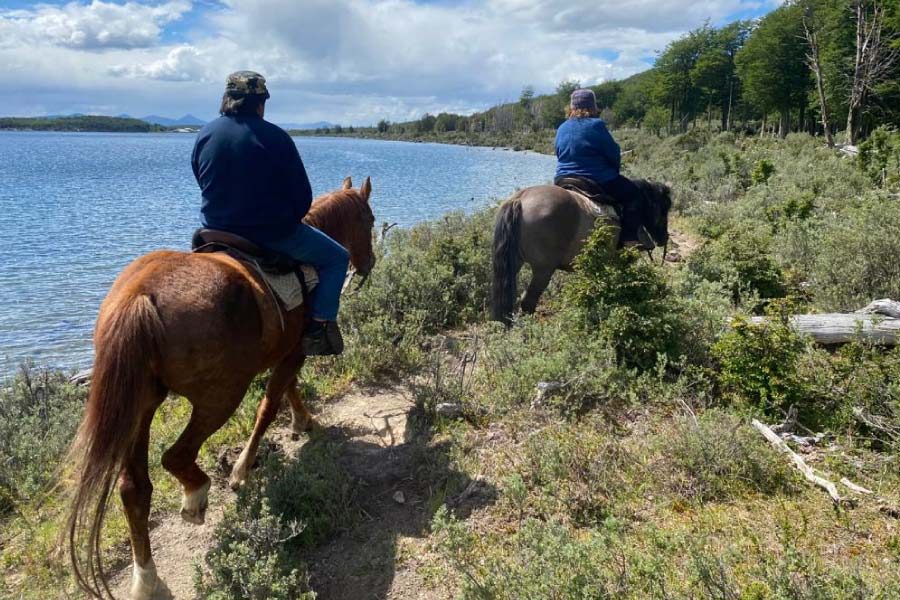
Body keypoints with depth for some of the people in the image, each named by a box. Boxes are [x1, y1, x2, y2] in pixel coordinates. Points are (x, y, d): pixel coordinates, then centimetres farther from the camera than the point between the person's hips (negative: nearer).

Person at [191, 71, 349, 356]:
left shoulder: (205, 134, 3)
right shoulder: (275, 137, -13)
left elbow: (203, 184, 13)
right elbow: (303, 195, -10)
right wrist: (290, 219, 10)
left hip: (217, 231, 6)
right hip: (273, 233, -6)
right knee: (336, 257, 10)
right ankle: (318, 327, 1)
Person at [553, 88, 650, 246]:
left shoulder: (561, 129, 8)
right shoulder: (596, 125, -11)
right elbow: (614, 154, -6)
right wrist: (615, 168, 14)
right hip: (598, 181, -7)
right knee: (635, 196, 2)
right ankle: (628, 237, -10)